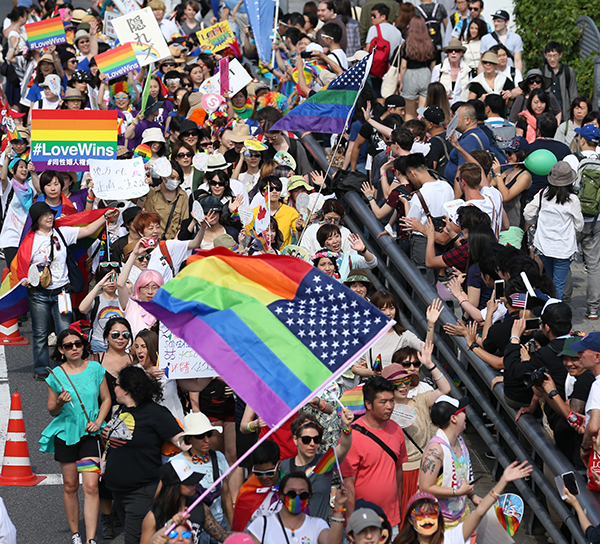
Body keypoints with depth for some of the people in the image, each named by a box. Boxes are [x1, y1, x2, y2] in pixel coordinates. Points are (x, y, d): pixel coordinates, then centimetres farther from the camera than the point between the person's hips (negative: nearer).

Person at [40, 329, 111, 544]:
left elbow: (106, 399, 9)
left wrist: (98, 421, -6)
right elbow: (51, 410, 6)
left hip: (89, 433, -1)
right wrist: (60, 403, -16)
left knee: (91, 486, -11)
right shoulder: (56, 375, -2)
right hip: (65, 432, 1)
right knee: (70, 486, 8)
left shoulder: (95, 369, 0)